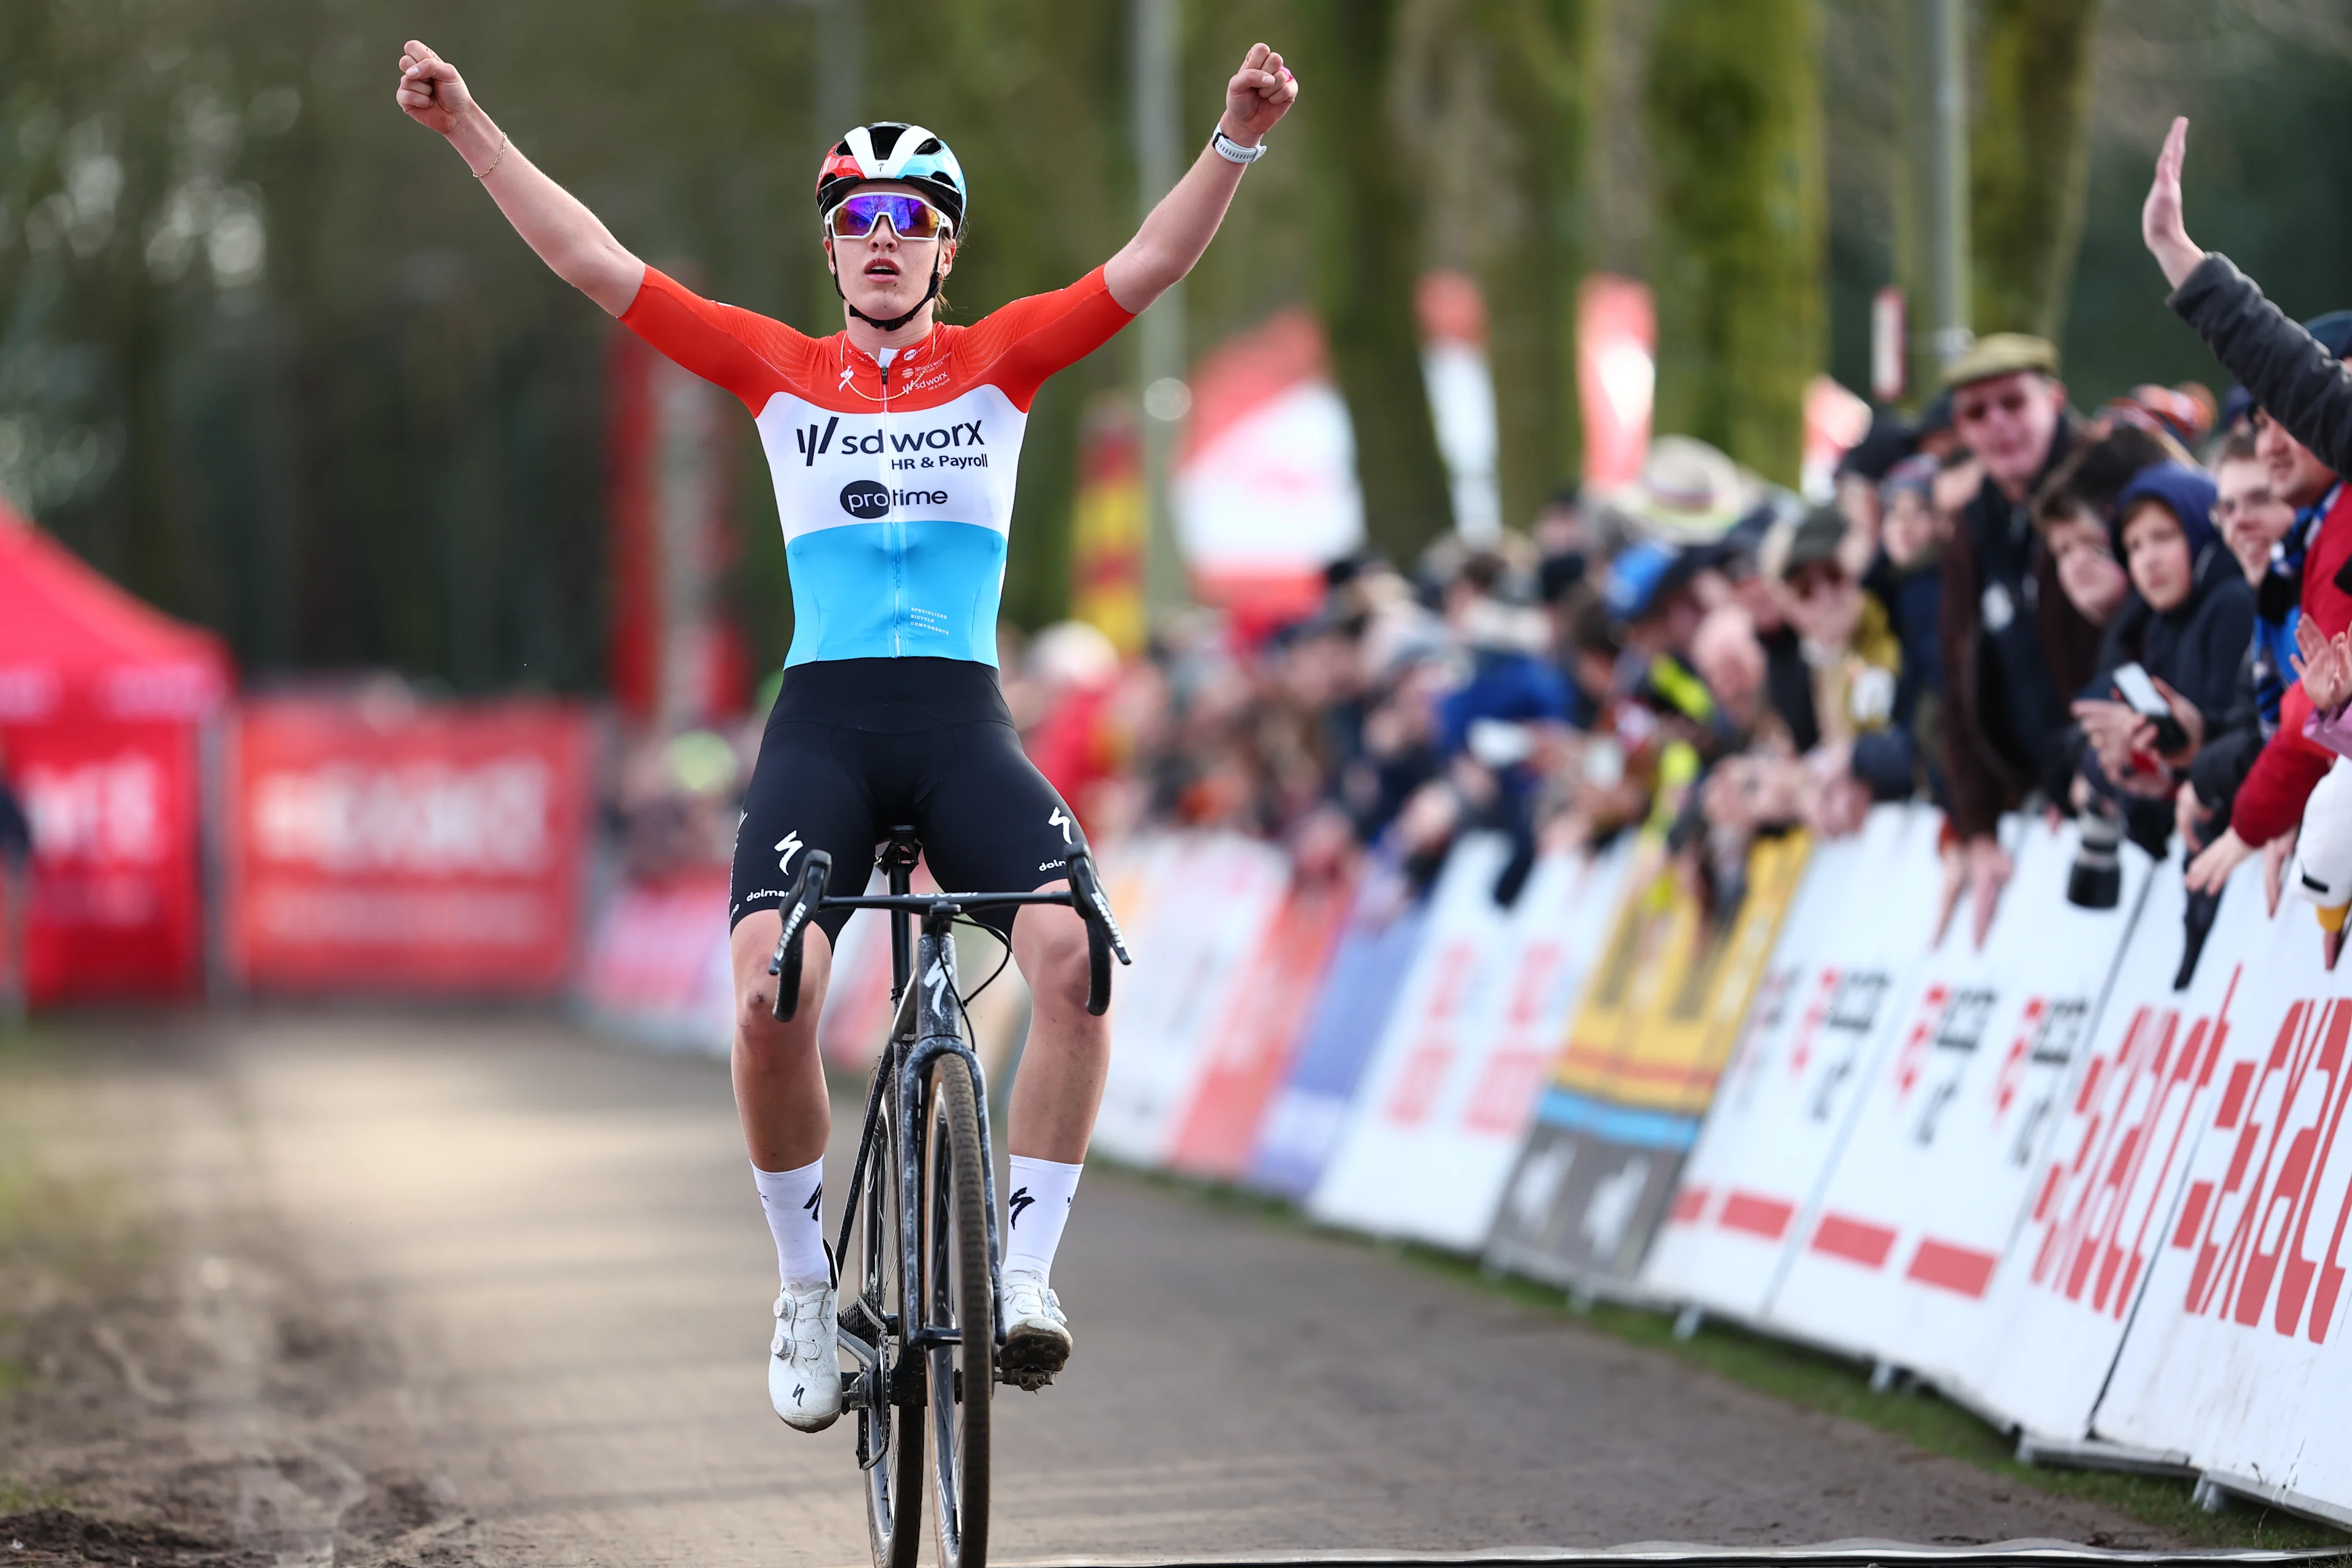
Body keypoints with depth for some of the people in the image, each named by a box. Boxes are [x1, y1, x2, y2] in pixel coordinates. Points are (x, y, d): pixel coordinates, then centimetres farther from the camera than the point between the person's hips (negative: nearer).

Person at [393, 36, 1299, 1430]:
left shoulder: (997, 362, 10)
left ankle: (1026, 1268, -14)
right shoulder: (780, 370, 11)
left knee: (1075, 958, -26)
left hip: (963, 723, 0)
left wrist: (1240, 139, -17)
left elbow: (1151, 266, -2)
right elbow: (594, 263, 8)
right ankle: (809, 1288, -3)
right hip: (823, 723, 0)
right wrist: (470, 127, 3)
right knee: (771, 998, -23)